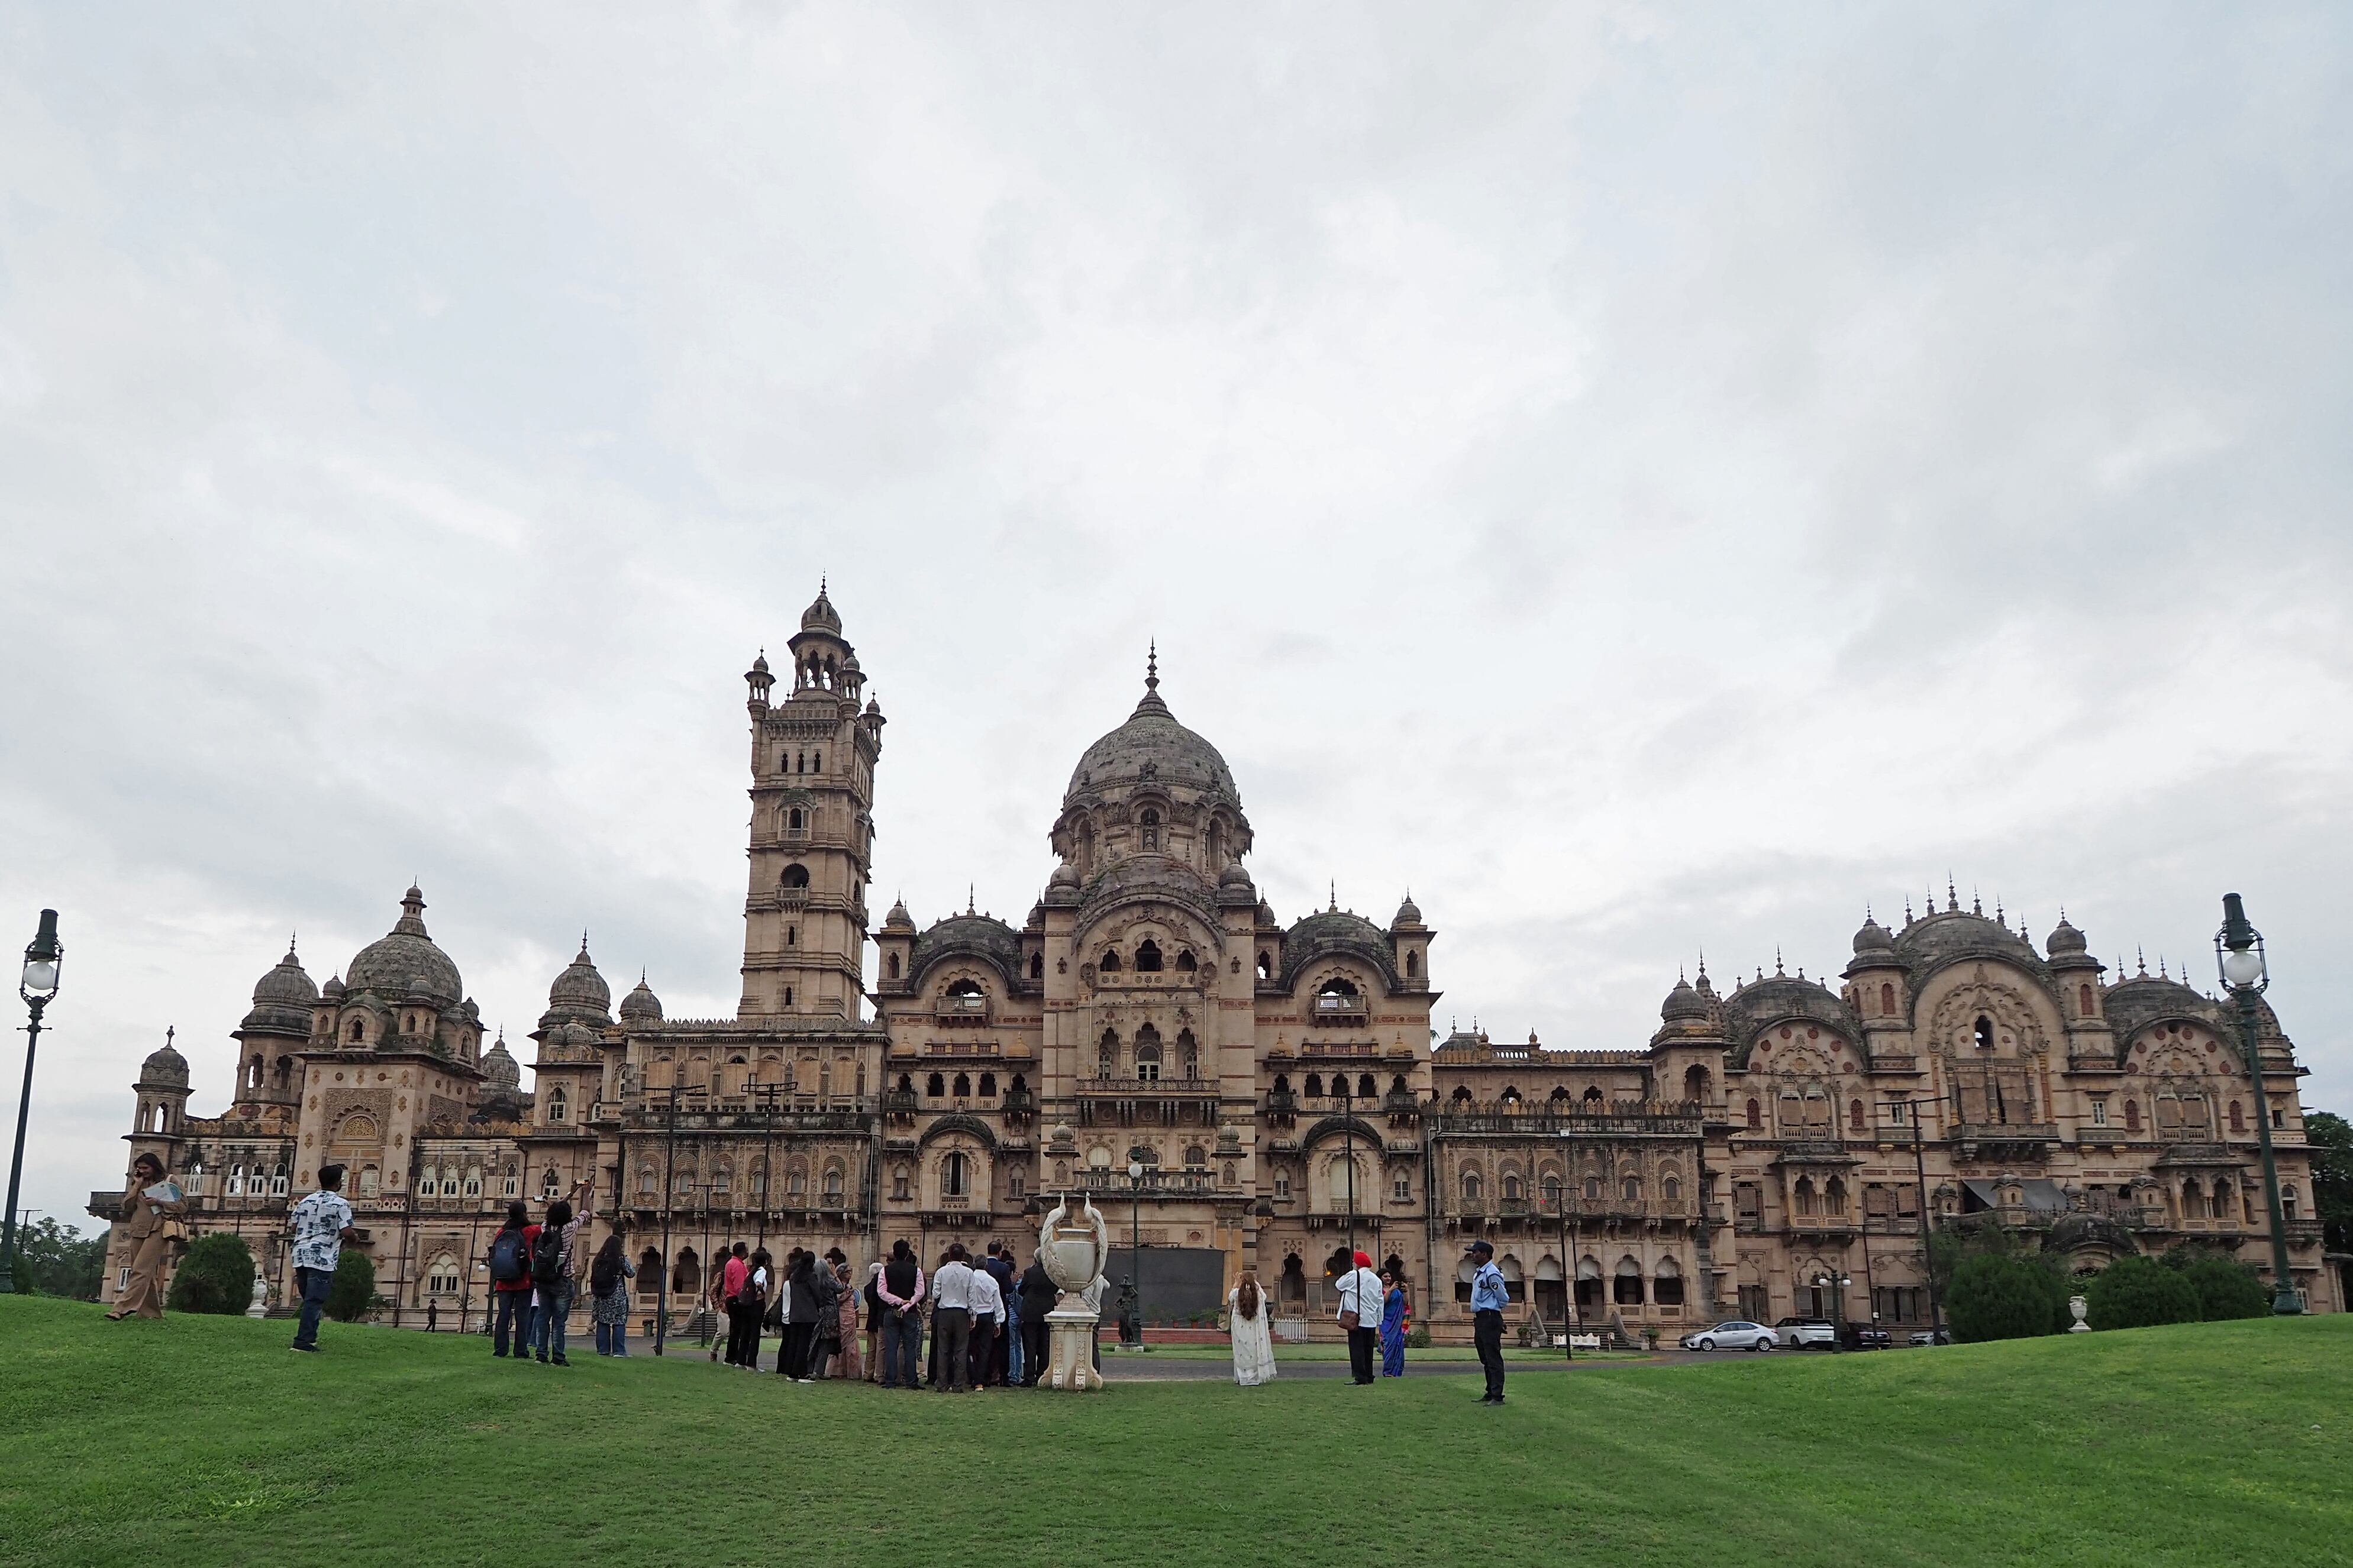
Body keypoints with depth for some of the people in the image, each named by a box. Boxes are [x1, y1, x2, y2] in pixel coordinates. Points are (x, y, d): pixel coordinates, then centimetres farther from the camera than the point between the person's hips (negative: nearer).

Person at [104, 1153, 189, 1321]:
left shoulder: (169, 1182, 3)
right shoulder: (138, 1185, 18)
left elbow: (183, 1206, -1)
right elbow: (127, 1207, 8)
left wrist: (159, 1202, -12)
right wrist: (137, 1185, 2)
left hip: (157, 1231, -6)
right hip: (138, 1231, 6)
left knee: (141, 1270, -16)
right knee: (147, 1274, 8)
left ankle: (122, 1310, -23)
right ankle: (152, 1312, 14)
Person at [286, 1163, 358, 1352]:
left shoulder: (306, 1201, 13)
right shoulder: (340, 1204, -7)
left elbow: (293, 1227, 14)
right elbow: (346, 1232, -14)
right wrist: (355, 1237, 8)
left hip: (301, 1257, 7)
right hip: (322, 1259, -7)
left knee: (309, 1300, 16)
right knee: (315, 1301, -5)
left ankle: (308, 1338, 20)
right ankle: (303, 1341, -9)